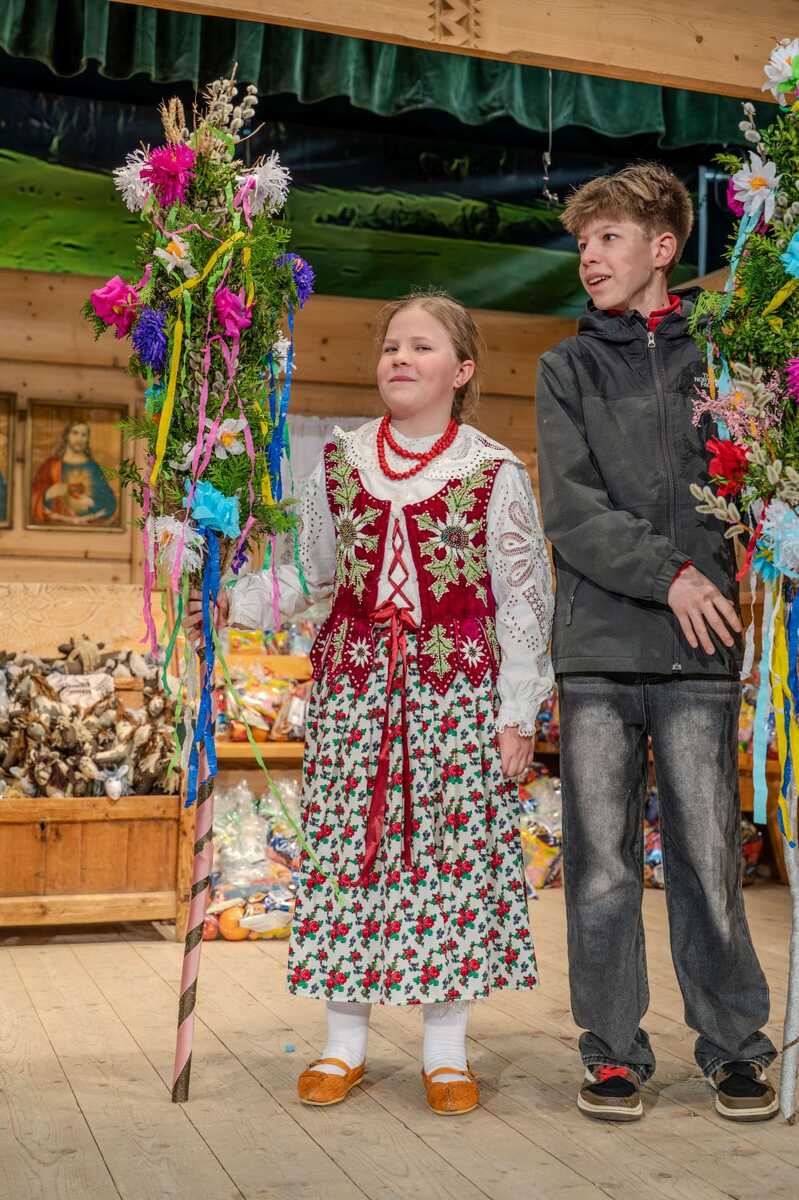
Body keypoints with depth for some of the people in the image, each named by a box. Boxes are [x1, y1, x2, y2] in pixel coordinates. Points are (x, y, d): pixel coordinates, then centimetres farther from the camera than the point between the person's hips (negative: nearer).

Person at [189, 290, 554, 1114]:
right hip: (353, 679, 3)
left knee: (454, 848, 0)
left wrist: (516, 714, -5)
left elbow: (523, 603, -1)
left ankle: (446, 1049, 14)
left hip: (458, 687, -2)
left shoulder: (496, 474, -2)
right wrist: (232, 603, 1)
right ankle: (344, 1041, 18)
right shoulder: (338, 463, 7)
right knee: (346, 848, 4)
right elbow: (312, 573, 16)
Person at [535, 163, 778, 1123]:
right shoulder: (567, 367, 12)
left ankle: (734, 1045, 17)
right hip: (596, 646, 1)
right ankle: (613, 1051, 16)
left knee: (708, 858, 1)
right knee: (601, 866, 3)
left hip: (698, 648, -1)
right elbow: (570, 510, 1)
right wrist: (666, 573, -11)